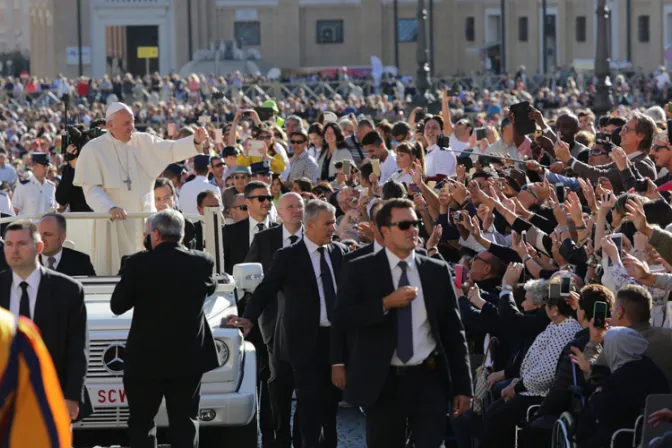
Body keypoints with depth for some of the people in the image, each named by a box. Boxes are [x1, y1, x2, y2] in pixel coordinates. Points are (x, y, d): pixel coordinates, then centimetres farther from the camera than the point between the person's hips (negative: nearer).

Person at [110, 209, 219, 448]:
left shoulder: (139, 263, -13)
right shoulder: (202, 263, -4)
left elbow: (117, 306, -4)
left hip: (145, 359, -2)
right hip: (188, 357, 2)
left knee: (141, 423, 8)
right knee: (185, 423, 9)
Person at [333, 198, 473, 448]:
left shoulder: (437, 271, 6)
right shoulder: (360, 270, 1)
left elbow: (453, 331, 7)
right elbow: (341, 318, -9)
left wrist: (462, 386, 4)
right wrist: (386, 304, -19)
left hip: (429, 379, 1)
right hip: (382, 382, -1)